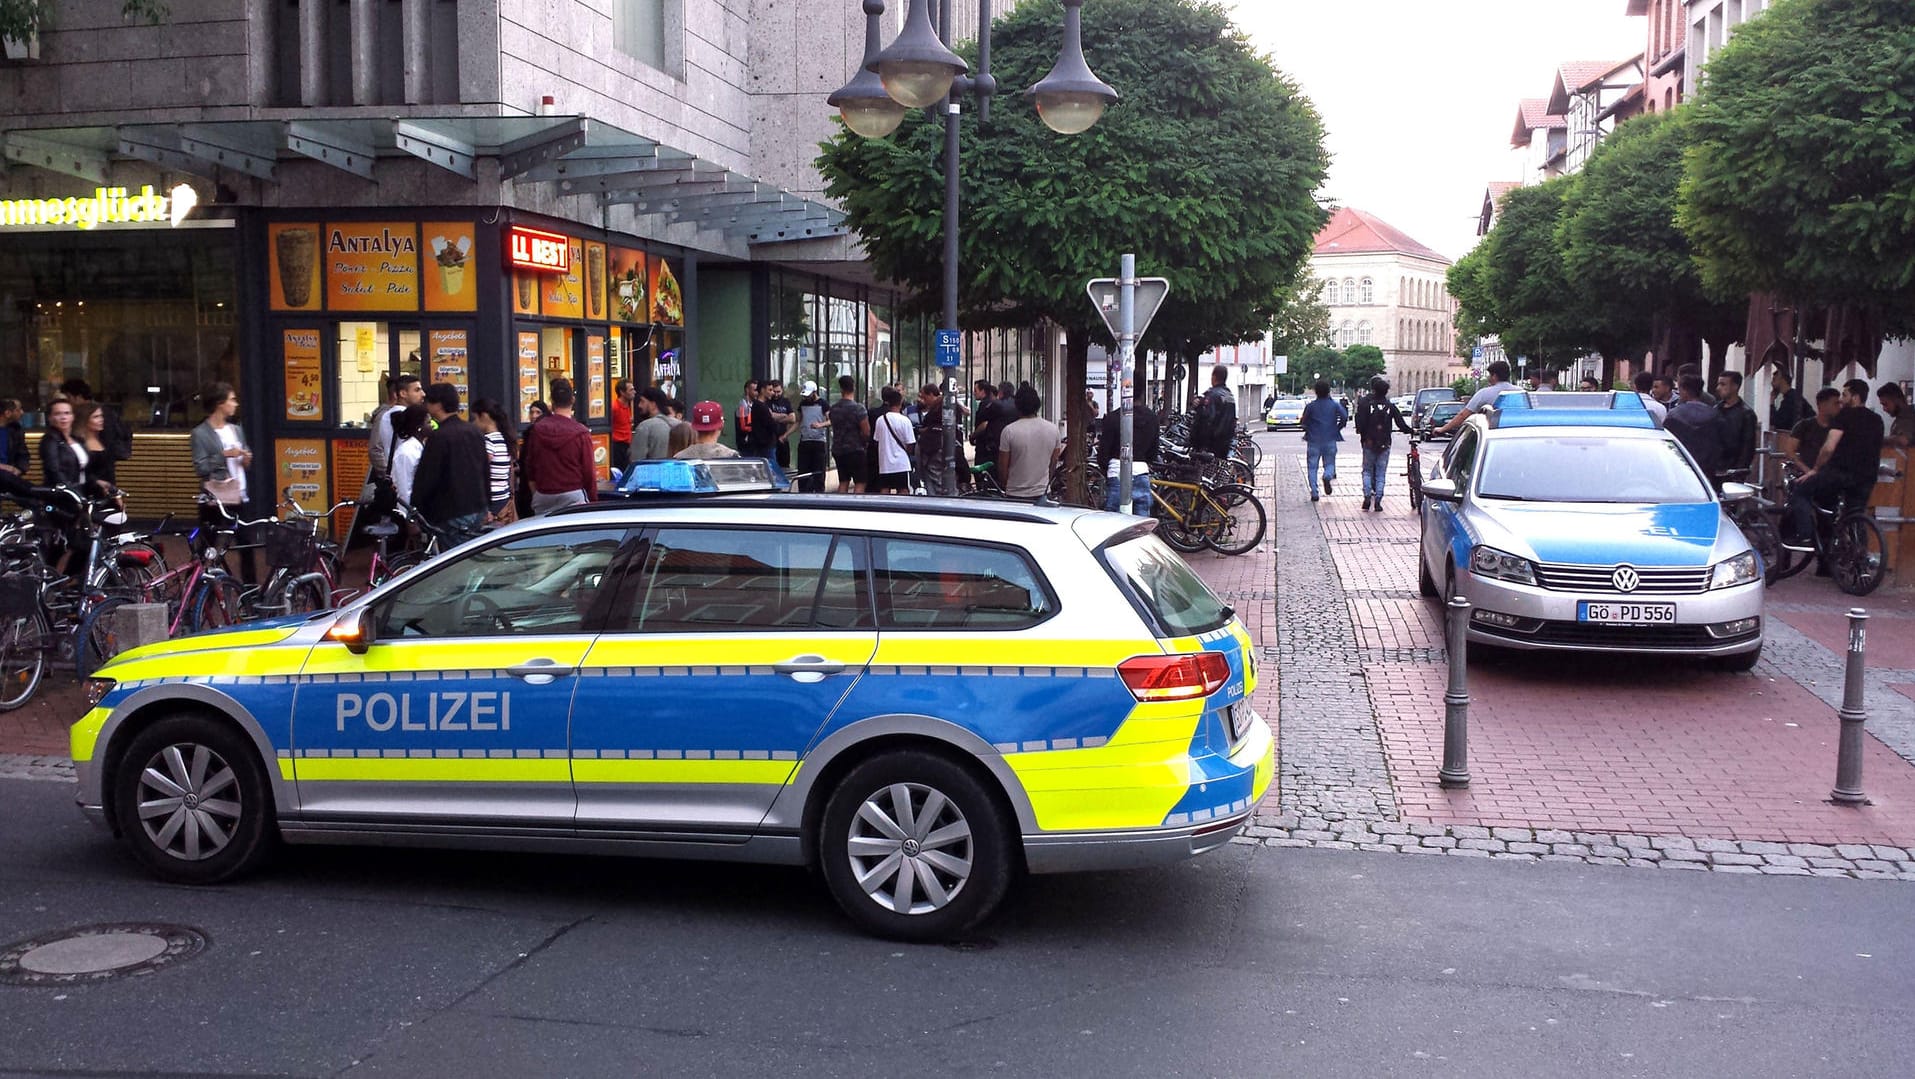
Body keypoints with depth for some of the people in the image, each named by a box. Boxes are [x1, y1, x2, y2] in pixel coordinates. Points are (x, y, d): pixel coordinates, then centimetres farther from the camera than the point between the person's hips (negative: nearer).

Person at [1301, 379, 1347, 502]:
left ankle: (1314, 493, -4)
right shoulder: (1335, 405, 2)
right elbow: (1345, 417, -9)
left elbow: (1304, 422, -1)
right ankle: (1328, 476, -20)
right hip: (1330, 440, 1)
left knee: (1312, 467, 5)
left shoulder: (1310, 406, -1)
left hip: (1313, 440, -1)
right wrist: (1337, 429, 5)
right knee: (1329, 463, 14)